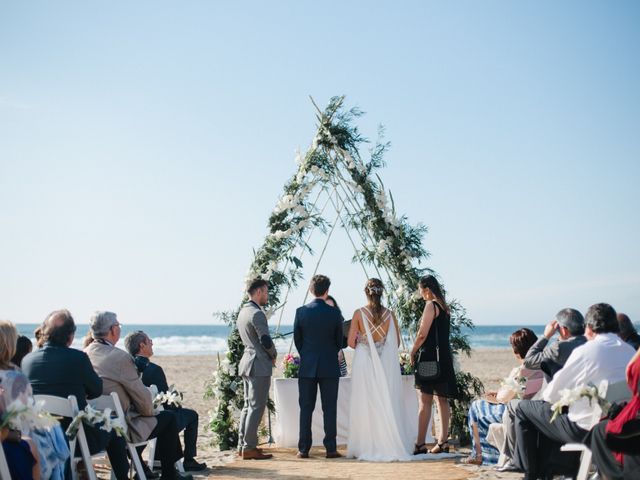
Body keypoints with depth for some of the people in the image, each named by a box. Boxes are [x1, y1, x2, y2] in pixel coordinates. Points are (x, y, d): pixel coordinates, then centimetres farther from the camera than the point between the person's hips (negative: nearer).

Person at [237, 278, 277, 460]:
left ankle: (243, 445, 19)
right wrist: (274, 355, -2)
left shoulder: (243, 312, 15)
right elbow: (266, 341, -20)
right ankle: (249, 448, -3)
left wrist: (268, 355, 14)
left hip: (247, 363, 10)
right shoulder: (257, 314, -16)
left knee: (248, 405, 15)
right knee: (256, 406, -5)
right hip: (259, 365, -10)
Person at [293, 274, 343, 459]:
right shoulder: (335, 313, -6)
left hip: (307, 367, 1)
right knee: (329, 409, 4)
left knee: (306, 409, 6)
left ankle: (304, 449, 6)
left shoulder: (301, 312, -4)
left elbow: (297, 339, 4)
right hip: (330, 368, -1)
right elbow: (339, 341, 4)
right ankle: (331, 448, 4)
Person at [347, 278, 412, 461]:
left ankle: (366, 447, 6)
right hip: (386, 364, 2)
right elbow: (396, 342, 5)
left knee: (365, 404, 4)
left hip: (364, 362, -2)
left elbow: (351, 342, -6)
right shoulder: (389, 314, -1)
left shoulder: (359, 313, -6)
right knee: (386, 403, 7)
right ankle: (389, 445, 8)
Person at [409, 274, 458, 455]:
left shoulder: (431, 305, -11)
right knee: (442, 400, 9)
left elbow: (422, 334, -16)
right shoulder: (444, 306, 15)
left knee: (425, 401, -8)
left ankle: (420, 444, -8)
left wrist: (413, 352, -3)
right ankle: (443, 442, 11)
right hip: (444, 357, 9)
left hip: (430, 357, -9)